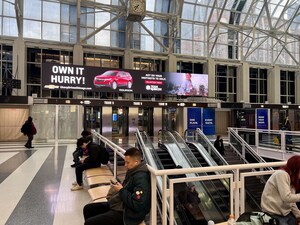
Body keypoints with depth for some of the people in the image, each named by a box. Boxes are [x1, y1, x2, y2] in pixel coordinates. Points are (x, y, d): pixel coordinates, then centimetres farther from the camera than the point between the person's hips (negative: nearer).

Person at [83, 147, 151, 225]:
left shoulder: (141, 178, -26)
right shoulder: (133, 171, 3)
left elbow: (137, 205, -29)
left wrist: (121, 190, -20)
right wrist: (119, 187, -1)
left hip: (124, 213, -10)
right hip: (118, 204, 10)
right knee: (87, 209, 14)